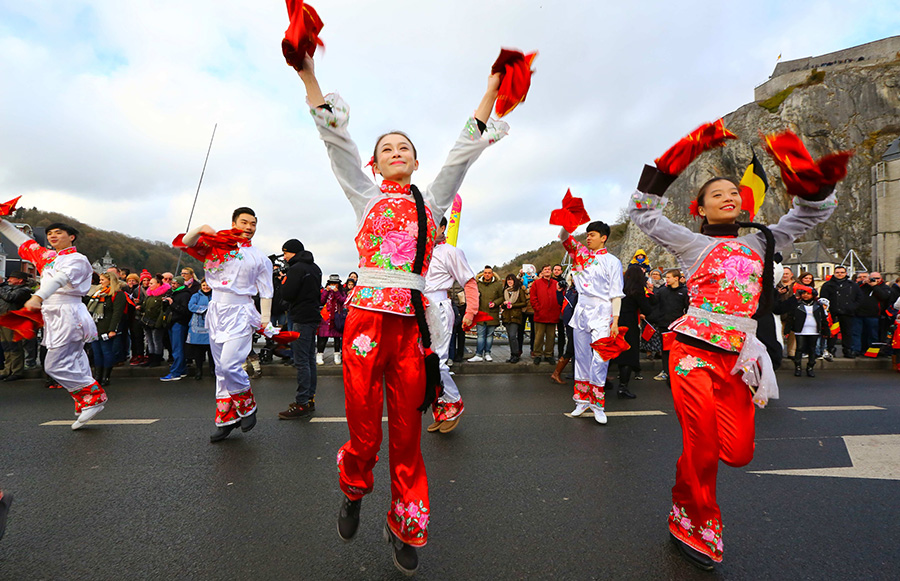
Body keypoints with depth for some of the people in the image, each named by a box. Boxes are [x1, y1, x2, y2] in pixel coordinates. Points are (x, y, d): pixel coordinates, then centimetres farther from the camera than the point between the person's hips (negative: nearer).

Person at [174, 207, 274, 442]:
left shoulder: (259, 258, 6)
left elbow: (266, 292, 6)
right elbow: (186, 244, 5)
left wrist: (265, 321, 1)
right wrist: (200, 230, -14)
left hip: (241, 312, -3)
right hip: (217, 310, 4)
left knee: (230, 365, -17)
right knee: (221, 369, 8)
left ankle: (248, 406, 7)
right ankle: (227, 418, 20)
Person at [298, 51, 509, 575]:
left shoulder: (431, 201, 17)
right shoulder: (366, 196, 14)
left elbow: (466, 149, 15)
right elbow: (337, 141, 8)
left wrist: (493, 87, 14)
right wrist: (308, 73, 3)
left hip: (411, 321, 1)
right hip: (367, 315, -1)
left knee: (407, 431, 7)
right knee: (364, 428, 3)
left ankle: (406, 528, 27)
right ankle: (354, 491, 37)